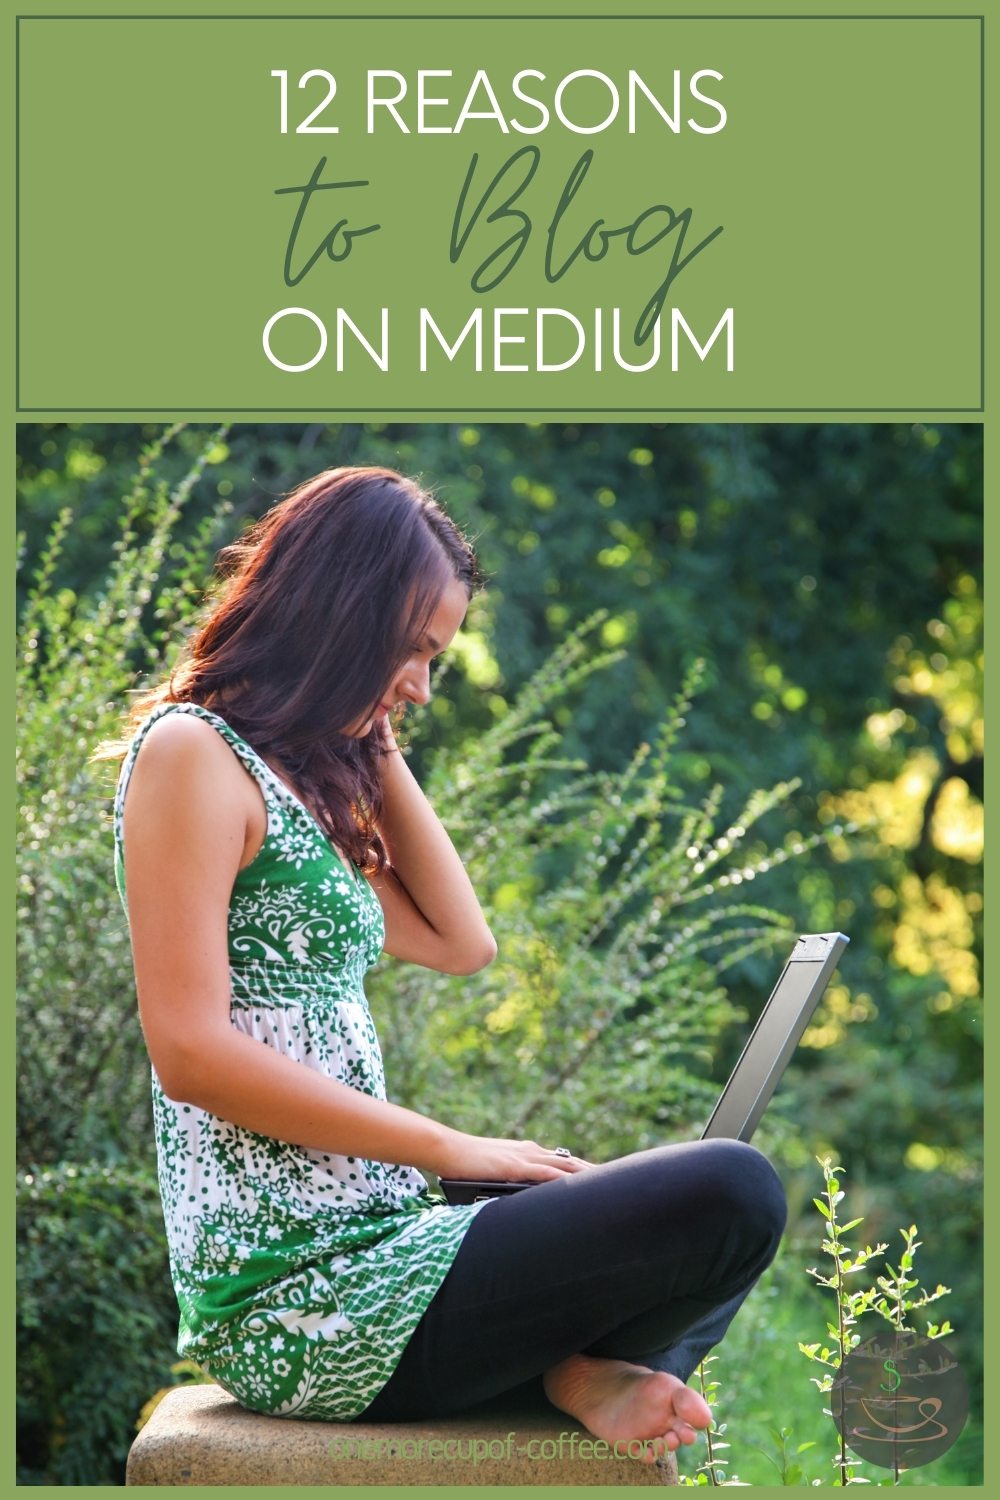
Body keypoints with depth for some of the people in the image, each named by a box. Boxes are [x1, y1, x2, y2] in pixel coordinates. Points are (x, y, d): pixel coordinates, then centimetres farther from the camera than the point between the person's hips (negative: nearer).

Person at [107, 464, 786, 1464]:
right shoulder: (192, 752, -9)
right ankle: (583, 1369, 2)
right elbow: (191, 1051, -18)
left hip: (357, 1242, 10)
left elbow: (460, 945, 17)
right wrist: (450, 1149, -14)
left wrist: (380, 755, 13)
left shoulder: (299, 775, 19)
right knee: (731, 1192, -21)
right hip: (299, 1297, -10)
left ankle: (583, 1370, -4)